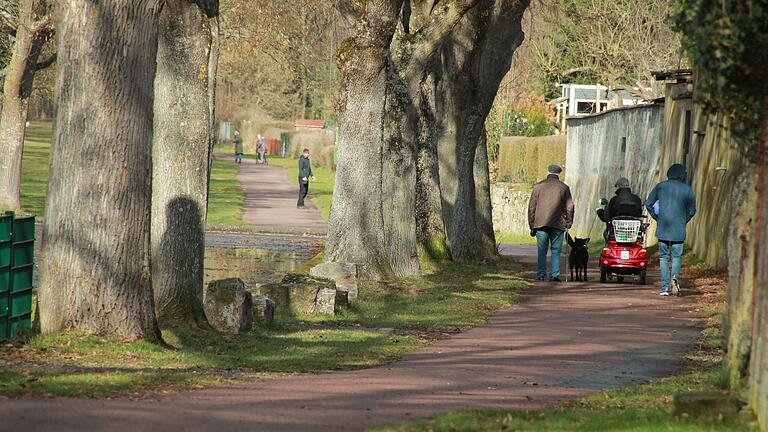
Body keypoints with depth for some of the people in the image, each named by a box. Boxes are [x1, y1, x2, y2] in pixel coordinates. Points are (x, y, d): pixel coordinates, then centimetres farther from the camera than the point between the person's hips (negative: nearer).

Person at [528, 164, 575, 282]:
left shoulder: (538, 186, 7)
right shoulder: (564, 187, 5)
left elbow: (532, 207, 7)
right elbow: (570, 207, 3)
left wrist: (532, 226, 11)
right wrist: (569, 223, 13)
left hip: (540, 224, 1)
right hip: (558, 224, -1)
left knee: (542, 250, 5)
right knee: (556, 250, 4)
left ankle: (541, 274, -1)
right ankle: (555, 275, -2)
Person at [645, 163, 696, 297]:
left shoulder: (660, 187, 2)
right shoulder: (687, 190, -1)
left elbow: (648, 204, 2)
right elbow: (692, 211, 4)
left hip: (662, 229, 1)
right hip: (678, 230, -1)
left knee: (663, 257, 8)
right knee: (676, 256, 9)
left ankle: (665, 287, 2)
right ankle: (675, 277, -19)